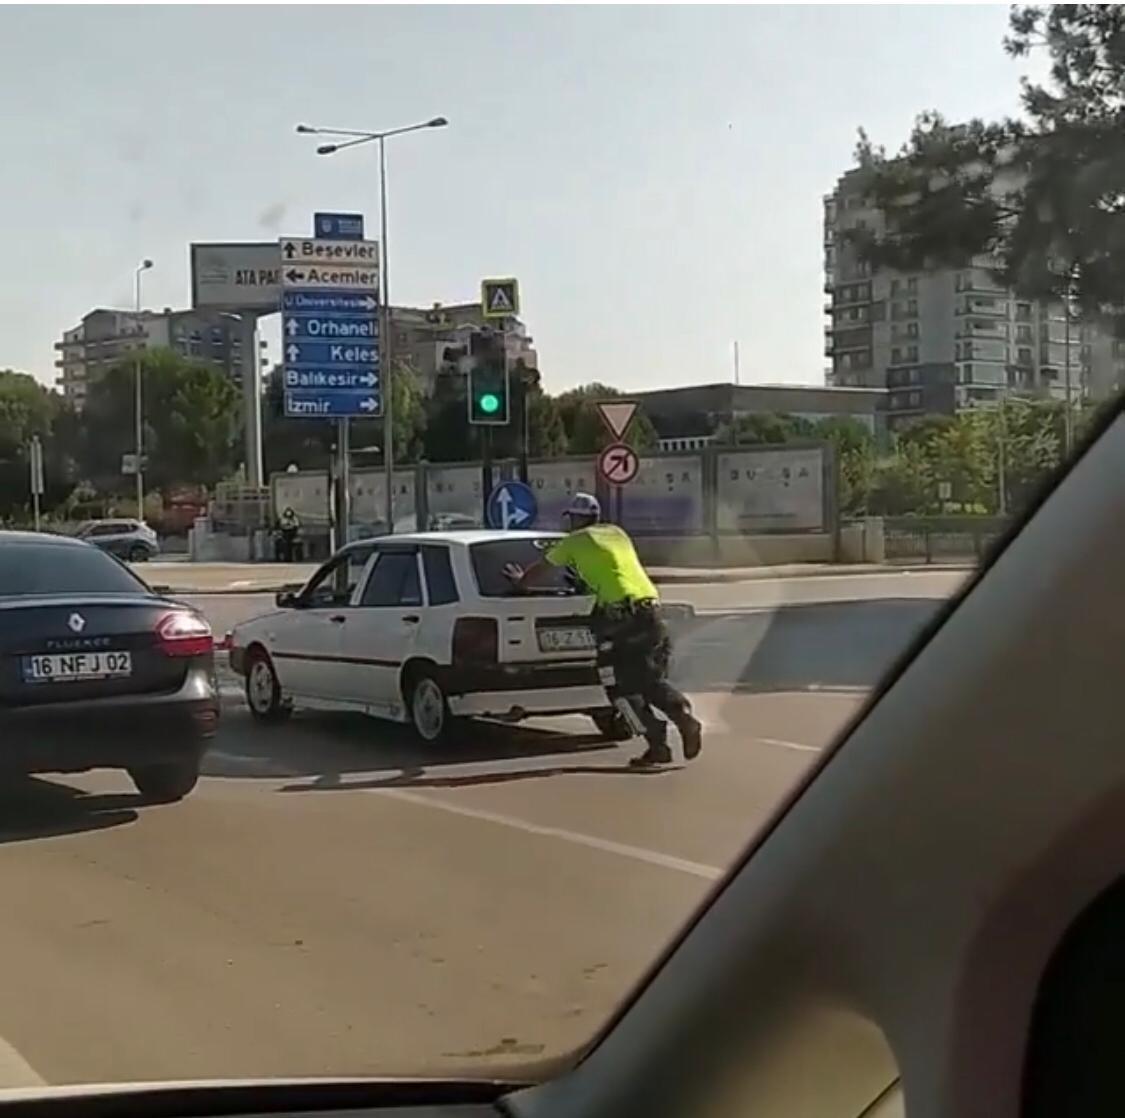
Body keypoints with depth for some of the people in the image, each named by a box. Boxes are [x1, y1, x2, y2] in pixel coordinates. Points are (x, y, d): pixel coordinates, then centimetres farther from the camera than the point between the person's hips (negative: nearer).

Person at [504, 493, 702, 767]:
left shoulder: (574, 542, 11)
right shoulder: (617, 533, 25)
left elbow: (538, 568, 26)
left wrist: (520, 580, 46)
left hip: (619, 613, -6)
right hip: (651, 607, 6)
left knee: (620, 687, 2)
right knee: (652, 680, 15)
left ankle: (658, 744, -6)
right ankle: (683, 713, -11)